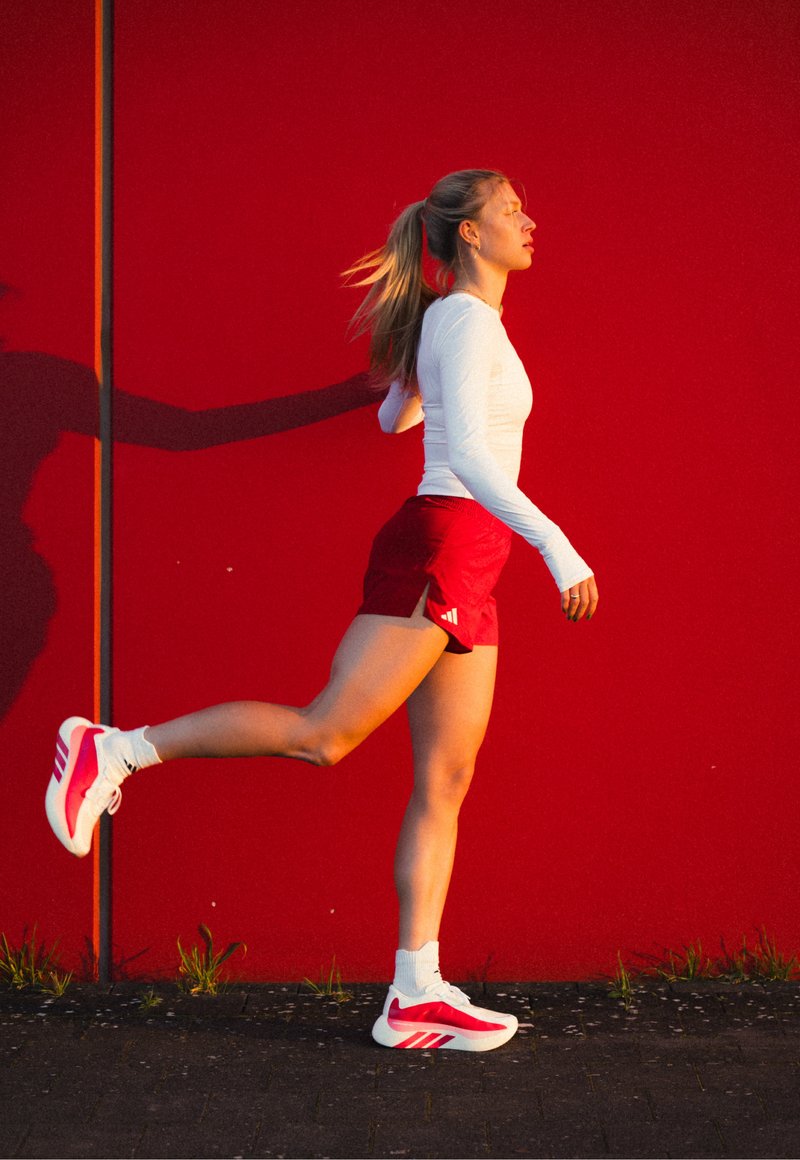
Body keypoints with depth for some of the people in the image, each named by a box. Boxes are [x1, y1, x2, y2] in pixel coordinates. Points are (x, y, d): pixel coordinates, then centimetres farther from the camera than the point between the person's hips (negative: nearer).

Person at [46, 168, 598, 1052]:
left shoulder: (446, 320, 20)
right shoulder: (468, 320, -9)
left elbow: (393, 419, 35)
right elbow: (467, 454, -22)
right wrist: (557, 546, -27)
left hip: (465, 578, 10)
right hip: (436, 550, -10)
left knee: (445, 783, 3)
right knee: (324, 733, -13)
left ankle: (416, 996, 1)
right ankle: (113, 751, -2)